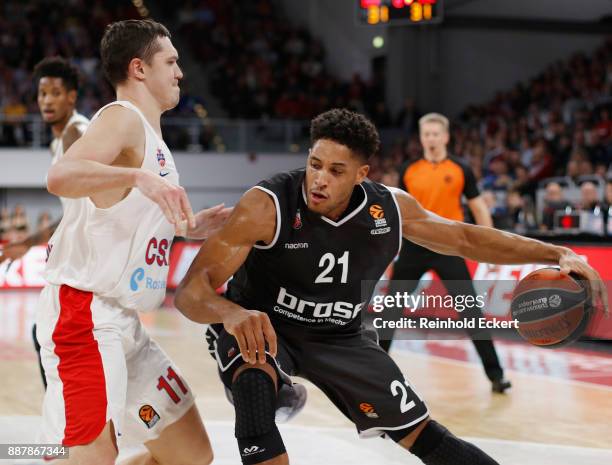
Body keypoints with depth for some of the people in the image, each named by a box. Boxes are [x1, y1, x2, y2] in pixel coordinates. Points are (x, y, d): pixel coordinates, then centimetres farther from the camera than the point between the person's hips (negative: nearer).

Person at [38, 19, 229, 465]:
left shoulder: (149, 135, 19)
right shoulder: (122, 117, -10)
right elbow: (60, 177, -29)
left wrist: (189, 227, 18)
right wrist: (139, 177, -41)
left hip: (123, 323, 10)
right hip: (84, 314, -10)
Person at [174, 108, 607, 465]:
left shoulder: (390, 207, -15)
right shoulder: (267, 206, -30)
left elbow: (464, 238, 2)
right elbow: (192, 290, -32)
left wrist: (557, 254, -7)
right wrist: (230, 312, -57)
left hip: (339, 336, 4)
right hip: (260, 327, -3)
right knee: (254, 377, -40)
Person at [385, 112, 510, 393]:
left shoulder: (460, 169, -1)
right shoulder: (408, 170, 5)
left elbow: (478, 207, 4)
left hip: (447, 247, -3)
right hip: (414, 246, 3)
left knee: (470, 309, -7)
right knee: (391, 307, 9)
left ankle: (495, 374, -2)